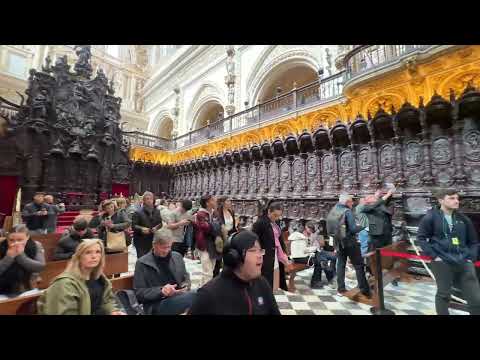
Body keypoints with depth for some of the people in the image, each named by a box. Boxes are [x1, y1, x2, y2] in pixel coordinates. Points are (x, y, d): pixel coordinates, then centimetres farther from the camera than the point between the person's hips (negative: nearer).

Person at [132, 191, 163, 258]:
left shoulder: (157, 211, 10)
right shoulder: (138, 212, -4)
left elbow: (160, 223, 13)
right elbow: (133, 226, -7)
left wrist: (157, 228, -8)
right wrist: (141, 229, -24)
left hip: (154, 240, 4)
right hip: (141, 241, -4)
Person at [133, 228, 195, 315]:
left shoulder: (177, 257, 12)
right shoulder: (142, 263, -1)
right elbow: (139, 293, -2)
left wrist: (185, 287, -3)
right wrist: (161, 291, -18)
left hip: (178, 297, 5)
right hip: (156, 305, -5)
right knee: (192, 296, -34)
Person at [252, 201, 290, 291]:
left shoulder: (276, 223, 8)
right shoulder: (260, 223, -16)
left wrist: (284, 256, 13)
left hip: (277, 258, 8)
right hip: (266, 260, -8)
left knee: (276, 287, 16)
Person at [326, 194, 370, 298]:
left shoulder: (332, 211, 4)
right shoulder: (347, 211, -16)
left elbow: (329, 228, 9)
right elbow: (353, 229, -19)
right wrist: (363, 227, -3)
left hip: (338, 241, 6)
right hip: (349, 241, -6)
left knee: (340, 264, 13)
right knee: (358, 265, 6)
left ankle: (341, 289, 19)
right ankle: (364, 290, 12)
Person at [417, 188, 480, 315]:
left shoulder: (463, 219, 9)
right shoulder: (430, 217, -6)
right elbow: (421, 238, -4)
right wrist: (434, 256, -10)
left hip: (464, 263, 5)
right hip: (442, 262, -4)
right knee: (443, 295, 9)